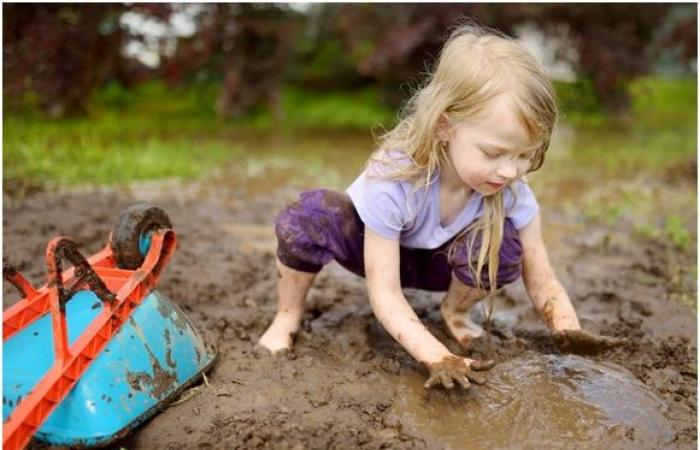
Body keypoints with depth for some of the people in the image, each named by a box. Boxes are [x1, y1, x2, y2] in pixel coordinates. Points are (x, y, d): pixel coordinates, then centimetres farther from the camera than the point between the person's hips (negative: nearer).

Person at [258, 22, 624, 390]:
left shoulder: (512, 192, -27)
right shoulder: (392, 178, -38)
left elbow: (541, 279, -21)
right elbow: (385, 293, -35)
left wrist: (569, 330, -42)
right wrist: (437, 357, -49)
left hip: (440, 261, 4)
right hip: (374, 246, -3)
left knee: (502, 243, -30)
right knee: (310, 216, -36)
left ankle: (454, 311, 3)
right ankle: (287, 319, -8)